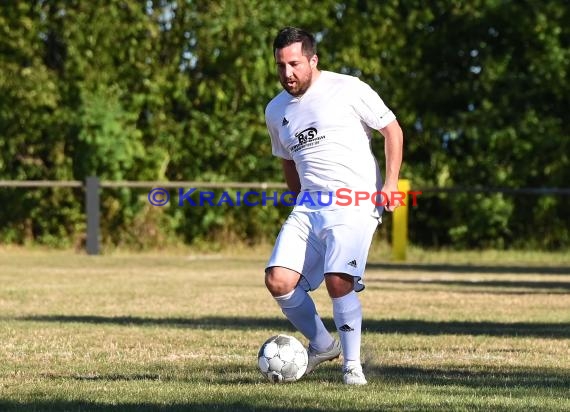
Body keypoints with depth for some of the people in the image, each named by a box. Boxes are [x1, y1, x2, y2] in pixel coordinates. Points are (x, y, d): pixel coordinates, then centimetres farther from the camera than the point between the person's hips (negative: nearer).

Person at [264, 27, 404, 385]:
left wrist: (391, 182, -8)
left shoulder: (347, 89, -3)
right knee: (278, 281, -10)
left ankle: (352, 363, -5)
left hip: (355, 202, -6)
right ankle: (322, 345, 13)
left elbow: (393, 130, 1)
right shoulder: (276, 111, 14)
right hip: (308, 206, 6)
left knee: (338, 281, -23)